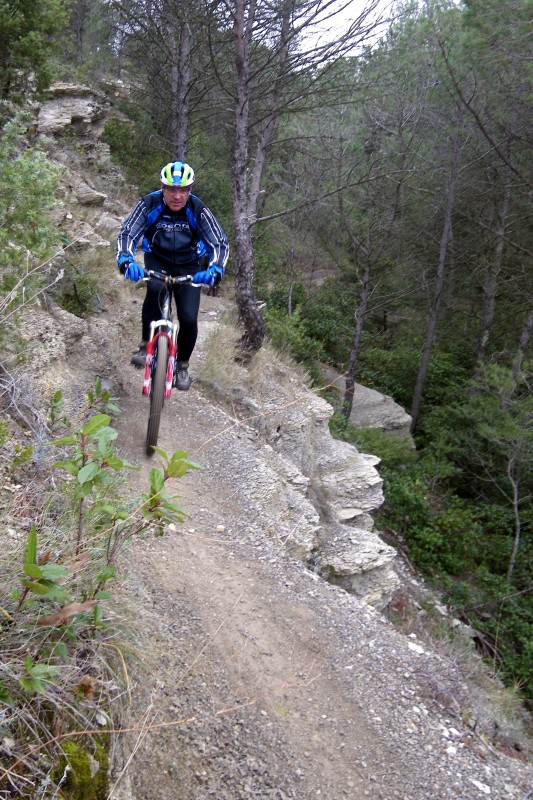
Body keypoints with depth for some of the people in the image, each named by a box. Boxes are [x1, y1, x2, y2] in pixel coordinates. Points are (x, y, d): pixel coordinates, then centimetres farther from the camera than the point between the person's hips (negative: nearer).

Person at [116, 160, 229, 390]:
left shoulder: (198, 209, -21)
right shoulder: (150, 204, -21)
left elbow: (220, 242, -23)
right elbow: (126, 233, -23)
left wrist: (215, 270, -43)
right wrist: (126, 261, -44)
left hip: (188, 267, 0)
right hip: (157, 261, 0)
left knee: (189, 319, -14)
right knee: (155, 289, -35)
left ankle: (182, 365, 13)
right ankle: (146, 345, -19)